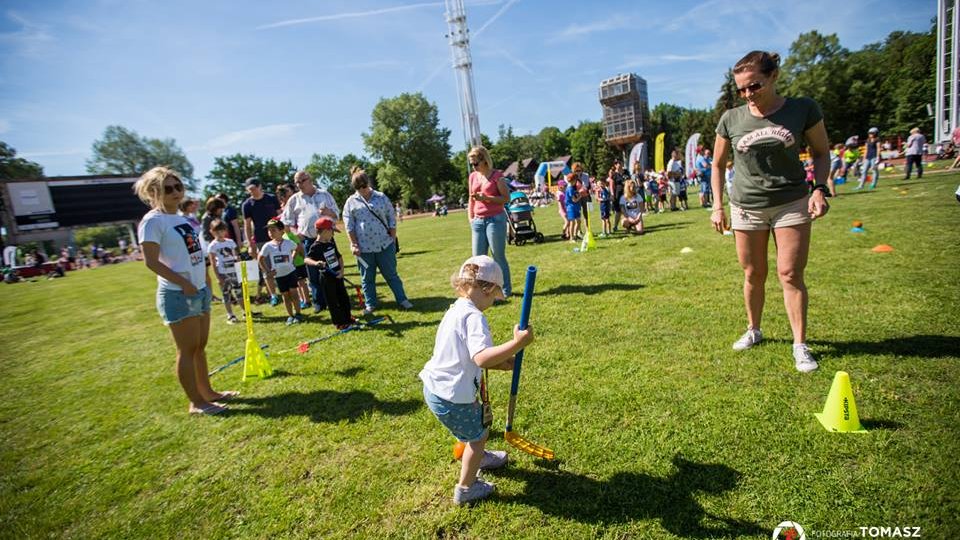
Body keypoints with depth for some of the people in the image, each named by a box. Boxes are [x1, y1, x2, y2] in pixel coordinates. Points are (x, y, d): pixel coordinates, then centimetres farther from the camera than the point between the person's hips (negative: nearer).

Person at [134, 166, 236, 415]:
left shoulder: (184, 219, 13)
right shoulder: (153, 221, -11)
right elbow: (151, 261, -17)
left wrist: (206, 282, 15)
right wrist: (184, 283, -21)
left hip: (200, 291, 8)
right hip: (177, 295, -8)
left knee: (200, 347, 15)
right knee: (187, 350, 0)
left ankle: (207, 392, 26)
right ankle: (196, 402, 10)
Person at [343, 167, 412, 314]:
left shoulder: (381, 197, 3)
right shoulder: (351, 202, 3)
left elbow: (391, 220, 6)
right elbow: (349, 225, 2)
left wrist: (393, 240, 2)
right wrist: (354, 245, -4)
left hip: (384, 244, 0)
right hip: (363, 247, 1)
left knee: (391, 274, 7)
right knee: (367, 278, 9)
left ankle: (402, 300, 15)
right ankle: (370, 305, 21)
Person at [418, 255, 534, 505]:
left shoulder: (456, 310, 6)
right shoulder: (474, 317, -24)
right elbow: (481, 358, -38)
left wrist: (502, 363, 12)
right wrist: (517, 343, -39)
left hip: (435, 387, 9)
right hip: (451, 397, -9)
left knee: (478, 419, 33)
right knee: (479, 433, 17)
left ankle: (479, 456, 61)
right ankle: (465, 488, 36)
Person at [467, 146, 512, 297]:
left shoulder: (497, 175, -5)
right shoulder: (472, 177, 12)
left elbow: (506, 198, -8)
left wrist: (486, 198, -18)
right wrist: (470, 219, 11)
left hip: (495, 219, -6)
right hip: (478, 221, 6)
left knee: (498, 257, 0)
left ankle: (505, 290, 12)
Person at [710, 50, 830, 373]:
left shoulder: (802, 109, -4)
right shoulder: (731, 119, -2)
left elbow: (821, 153, 5)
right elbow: (718, 164, 7)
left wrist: (820, 188, -10)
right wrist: (717, 205, 1)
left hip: (791, 204, -1)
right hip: (746, 207, 1)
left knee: (790, 274, -2)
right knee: (753, 274, 9)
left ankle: (800, 344, 10)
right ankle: (753, 330, 28)